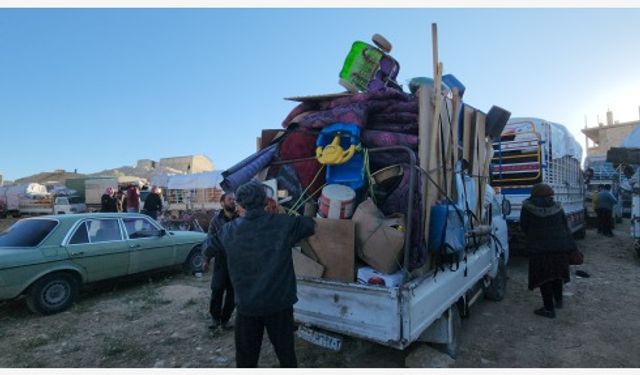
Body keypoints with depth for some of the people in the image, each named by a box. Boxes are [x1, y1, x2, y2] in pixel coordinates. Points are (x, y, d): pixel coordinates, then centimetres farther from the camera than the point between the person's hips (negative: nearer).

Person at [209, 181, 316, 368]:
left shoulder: (229, 230, -6)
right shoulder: (283, 224, -12)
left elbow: (211, 246, 13)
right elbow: (311, 225, 3)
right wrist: (308, 211, 22)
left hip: (246, 304, 2)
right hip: (278, 302, -1)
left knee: (246, 357, 18)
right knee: (286, 351, 17)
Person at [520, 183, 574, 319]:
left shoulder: (527, 207, -7)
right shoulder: (557, 207, 4)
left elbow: (524, 227, -2)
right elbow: (566, 228, 6)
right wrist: (571, 247, 9)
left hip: (539, 248, -5)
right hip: (559, 247, 5)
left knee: (543, 277, 3)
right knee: (557, 273, 23)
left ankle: (549, 309, 7)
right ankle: (558, 300, 37)